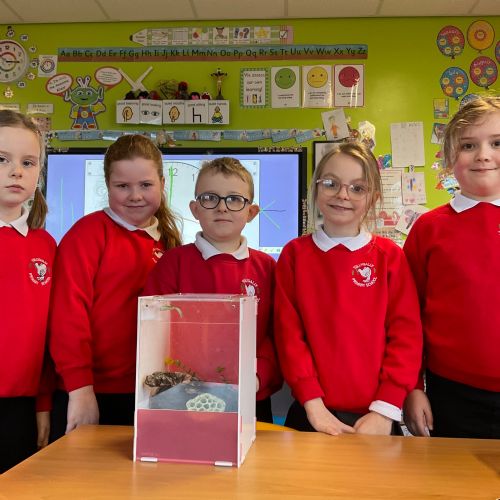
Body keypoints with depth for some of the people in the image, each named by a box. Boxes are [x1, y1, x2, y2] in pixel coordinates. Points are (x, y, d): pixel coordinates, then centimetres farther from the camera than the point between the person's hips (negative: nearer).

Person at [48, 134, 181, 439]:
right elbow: (68, 309, -14)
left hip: (145, 396, 5)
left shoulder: (167, 242, 8)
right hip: (87, 395, -5)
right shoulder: (89, 231, -9)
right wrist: (80, 386, -17)